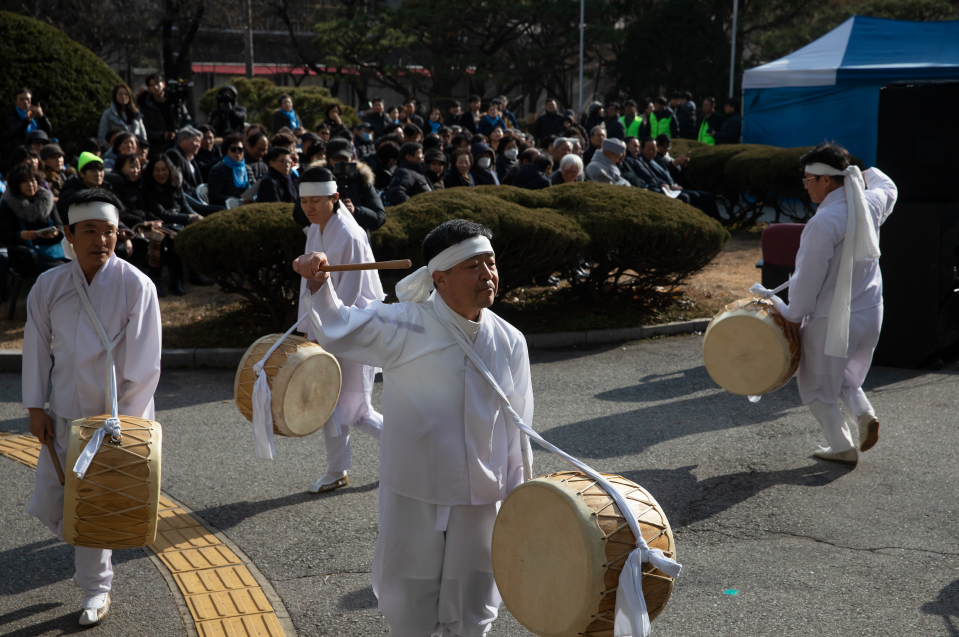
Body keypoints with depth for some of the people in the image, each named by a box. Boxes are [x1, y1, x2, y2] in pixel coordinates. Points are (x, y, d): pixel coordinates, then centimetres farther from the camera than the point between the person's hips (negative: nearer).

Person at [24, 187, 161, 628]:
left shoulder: (136, 286, -13)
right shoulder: (49, 285, -1)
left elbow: (145, 361, -13)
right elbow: (36, 346, 6)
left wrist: (126, 418, -15)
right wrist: (35, 407, 2)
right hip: (65, 415, 4)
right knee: (45, 506, 9)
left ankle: (96, 590, 23)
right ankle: (89, 550, 39)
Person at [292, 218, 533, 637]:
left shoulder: (509, 342, -2)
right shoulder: (406, 327, -13)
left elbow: (516, 430, 5)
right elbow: (337, 330, -12)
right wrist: (318, 283, -31)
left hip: (480, 502, 3)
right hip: (414, 497, -2)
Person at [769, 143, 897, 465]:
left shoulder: (824, 222, -25)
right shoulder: (871, 202, -2)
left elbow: (809, 276, -19)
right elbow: (889, 189, 25)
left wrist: (793, 316, -6)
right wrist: (868, 173, 44)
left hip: (833, 320, -8)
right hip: (870, 314, 8)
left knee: (817, 386, 12)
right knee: (846, 376, 27)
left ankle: (842, 446, 13)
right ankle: (863, 413, 3)